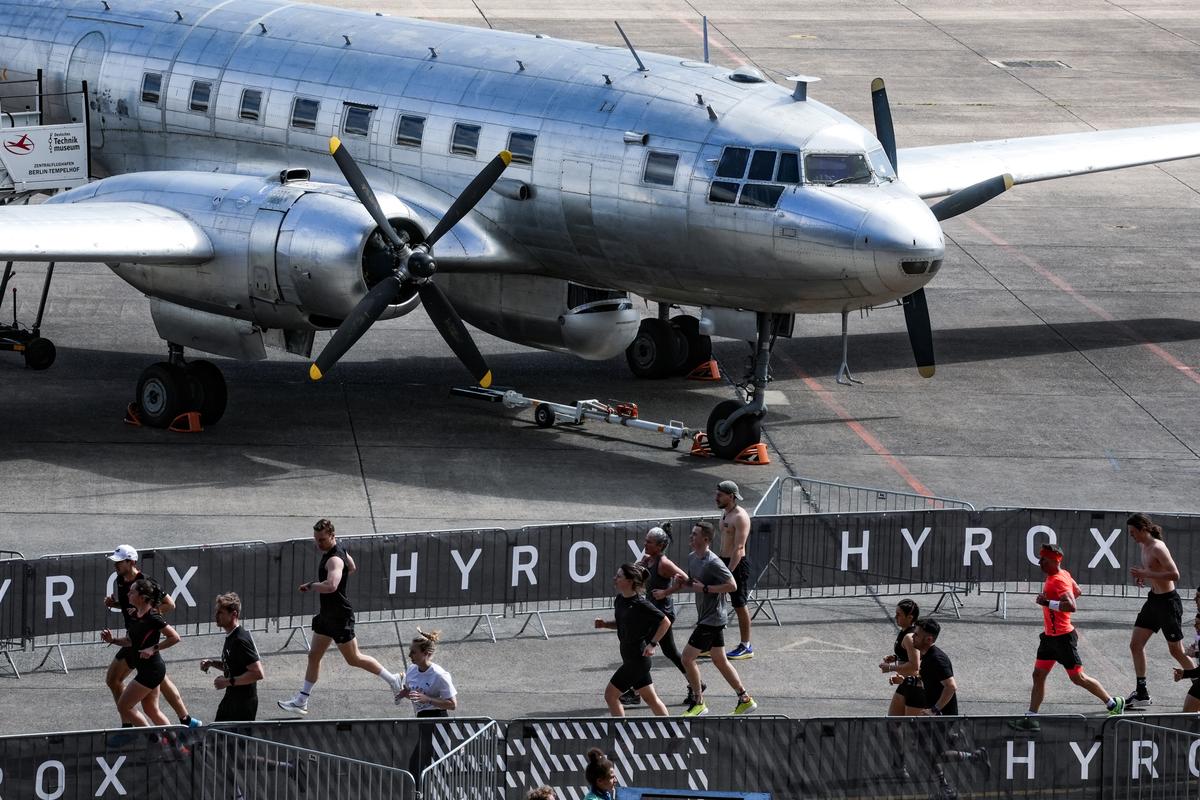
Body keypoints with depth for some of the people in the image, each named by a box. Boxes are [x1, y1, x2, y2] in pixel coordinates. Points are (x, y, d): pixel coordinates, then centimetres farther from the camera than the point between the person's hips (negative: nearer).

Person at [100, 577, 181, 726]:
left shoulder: (152, 617, -19)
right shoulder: (133, 615, 7)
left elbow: (174, 637, -19)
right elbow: (130, 641, 17)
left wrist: (153, 649, -21)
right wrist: (112, 640, 2)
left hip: (151, 668, -9)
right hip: (144, 668, 9)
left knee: (124, 706, -4)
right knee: (151, 710, 14)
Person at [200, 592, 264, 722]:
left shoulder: (241, 640, -22)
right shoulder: (230, 637, 8)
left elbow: (258, 673, -27)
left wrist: (229, 681, -23)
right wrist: (212, 662, 7)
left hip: (244, 703, -10)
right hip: (230, 699, 10)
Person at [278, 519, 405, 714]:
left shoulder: (335, 559, -25)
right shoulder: (338, 550, 7)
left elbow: (331, 586, -43)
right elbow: (352, 567, 27)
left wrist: (311, 586, -26)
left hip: (340, 616, -10)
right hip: (327, 615, 10)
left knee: (353, 659, 2)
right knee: (313, 656, 11)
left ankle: (393, 680, 15)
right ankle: (302, 701, 16)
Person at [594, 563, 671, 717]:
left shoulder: (640, 604, -20)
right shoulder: (620, 600, 6)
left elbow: (665, 622, -15)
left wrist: (652, 644, -16)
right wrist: (605, 623, 4)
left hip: (637, 658, -9)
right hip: (629, 657, 9)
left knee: (610, 694, -4)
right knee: (651, 698, 15)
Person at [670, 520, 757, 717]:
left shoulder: (713, 563, -21)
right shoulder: (692, 557, 7)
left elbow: (732, 585, -25)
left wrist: (705, 588, -24)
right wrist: (682, 582, 1)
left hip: (713, 618, -10)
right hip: (706, 617, 10)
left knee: (688, 658, -6)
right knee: (719, 660, 15)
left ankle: (699, 704, 3)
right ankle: (745, 699, 22)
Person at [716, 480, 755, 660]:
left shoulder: (740, 517, -17)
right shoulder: (725, 513, 12)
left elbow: (739, 547, -22)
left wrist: (729, 571, -26)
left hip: (737, 564, -9)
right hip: (724, 562, 9)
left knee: (740, 605, 0)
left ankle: (746, 647, 10)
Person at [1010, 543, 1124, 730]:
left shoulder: (1058, 580, -21)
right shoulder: (1064, 574, 8)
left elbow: (1071, 606, -33)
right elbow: (1077, 592, 26)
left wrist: (1048, 603, -29)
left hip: (1063, 637, -10)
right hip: (1050, 636, 10)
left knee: (1077, 678, 1)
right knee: (1038, 675, 5)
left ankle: (1113, 703, 14)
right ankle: (1031, 718, 6)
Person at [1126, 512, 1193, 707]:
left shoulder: (1158, 548, -20)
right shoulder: (1145, 547, 9)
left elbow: (1174, 574, -28)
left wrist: (1146, 574, -26)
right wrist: (1143, 577, 7)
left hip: (1167, 601, -10)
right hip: (1153, 599, 10)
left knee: (1176, 651, 1)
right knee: (1135, 644, 6)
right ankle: (1142, 692, 12)